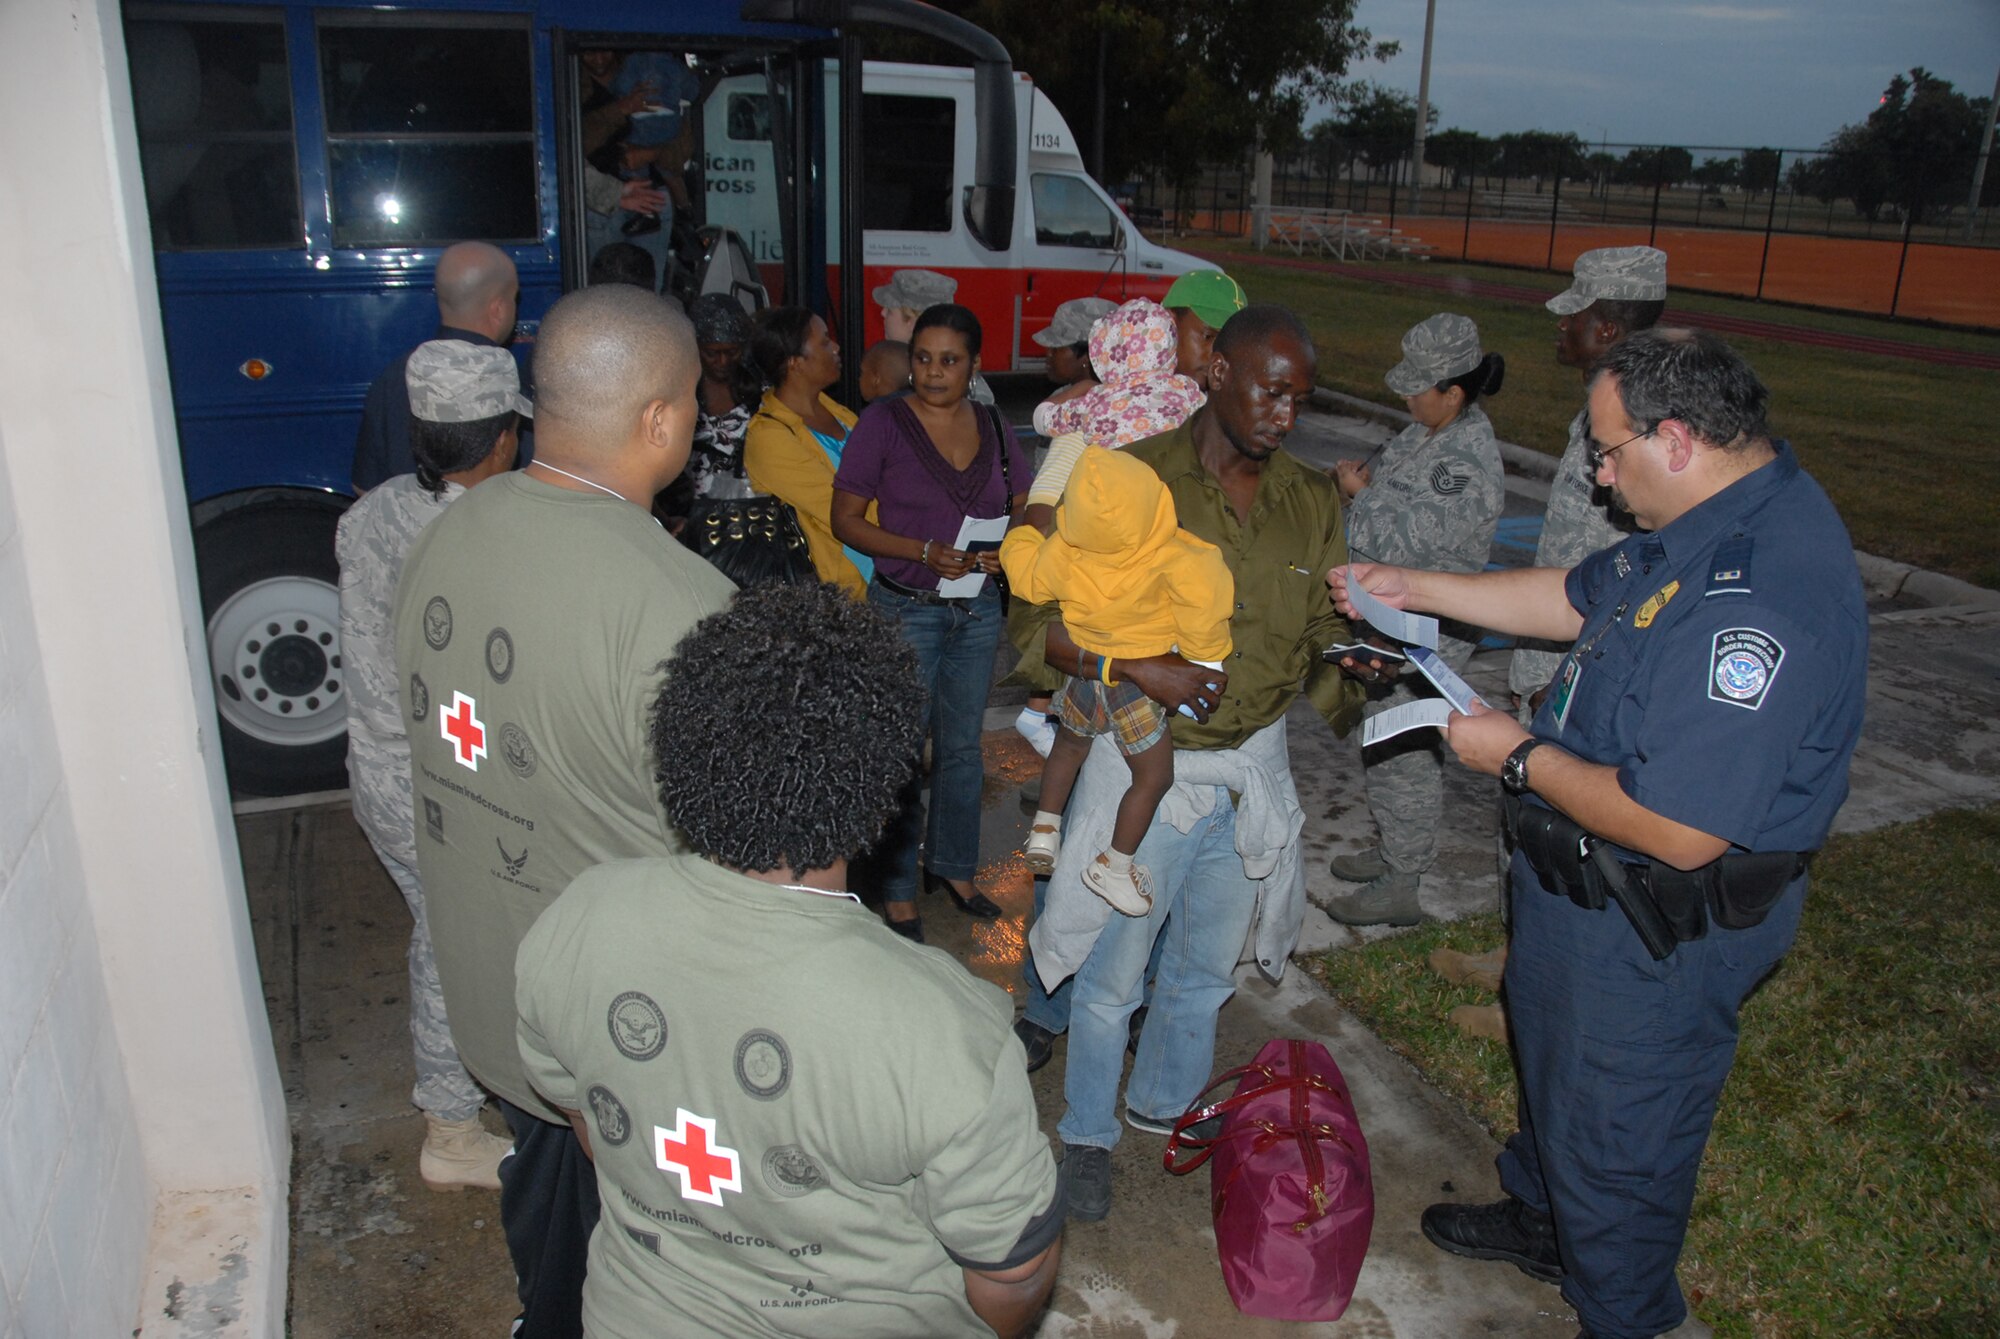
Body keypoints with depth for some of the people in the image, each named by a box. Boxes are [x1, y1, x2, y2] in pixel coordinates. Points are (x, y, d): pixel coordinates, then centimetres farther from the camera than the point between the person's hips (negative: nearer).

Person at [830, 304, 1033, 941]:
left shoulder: (993, 427, 5)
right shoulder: (884, 422, -8)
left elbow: (1024, 512, 13)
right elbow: (846, 520, -8)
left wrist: (1006, 550, -9)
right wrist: (924, 551, -20)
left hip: (978, 608, 4)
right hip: (906, 608, -4)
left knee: (962, 745, 15)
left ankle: (954, 866, 33)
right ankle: (898, 892, 17)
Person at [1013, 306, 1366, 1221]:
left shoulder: (1310, 503, 2)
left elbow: (1323, 639, 7)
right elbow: (1042, 622, -13)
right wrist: (1140, 669, -26)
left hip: (1253, 770, 5)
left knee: (1205, 971, 22)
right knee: (1111, 973, 11)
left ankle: (1164, 1106, 48)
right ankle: (1087, 1132, 36)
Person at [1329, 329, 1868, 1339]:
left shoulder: (1763, 598, -36)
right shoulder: (1706, 524, -3)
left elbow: (1680, 829, -36)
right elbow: (1581, 600, 14)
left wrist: (1520, 758, -22)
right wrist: (1413, 589, 14)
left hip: (1657, 936, -10)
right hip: (1586, 886, 10)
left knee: (1614, 1139, 13)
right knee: (1553, 1056, 31)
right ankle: (1543, 1218, 57)